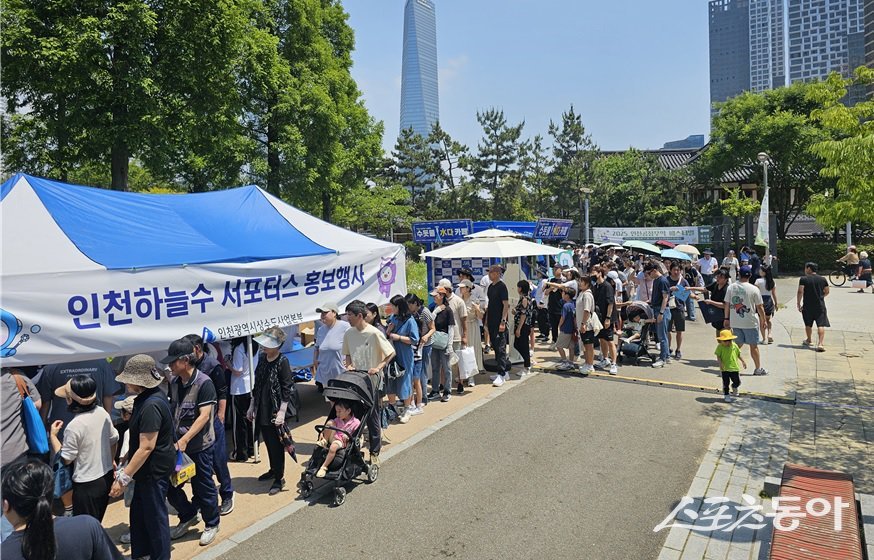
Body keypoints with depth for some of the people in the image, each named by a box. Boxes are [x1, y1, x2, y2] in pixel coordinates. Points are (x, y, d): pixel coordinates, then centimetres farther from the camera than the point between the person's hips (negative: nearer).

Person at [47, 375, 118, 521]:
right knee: (97, 523, 22)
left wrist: (53, 435, -3)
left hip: (87, 485, -7)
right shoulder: (103, 413, -4)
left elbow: (65, 459, -13)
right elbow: (113, 441, 7)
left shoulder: (74, 426, -23)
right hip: (107, 477, 7)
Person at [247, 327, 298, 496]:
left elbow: (287, 389, -15)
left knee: (276, 444, 2)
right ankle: (273, 470, 38)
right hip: (262, 410, 7)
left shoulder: (282, 362, -15)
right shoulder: (262, 359, 6)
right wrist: (252, 406, 16)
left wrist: (282, 412, -18)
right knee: (268, 442, 20)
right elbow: (257, 385, 15)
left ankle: (279, 478, 15)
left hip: (276, 412, -7)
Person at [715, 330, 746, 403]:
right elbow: (718, 356, -9)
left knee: (737, 382, 10)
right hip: (725, 369, -3)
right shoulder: (720, 347, -9)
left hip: (734, 368, 3)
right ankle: (726, 395, 16)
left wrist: (743, 361, 15)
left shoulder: (734, 346, 2)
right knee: (725, 383, 3)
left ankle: (734, 387, 43)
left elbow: (739, 354, 15)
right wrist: (720, 364, -19)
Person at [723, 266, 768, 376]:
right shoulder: (754, 289, -10)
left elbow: (727, 304, 3)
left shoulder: (731, 287, -2)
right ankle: (758, 368, 17)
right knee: (754, 346, 8)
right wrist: (763, 320, 10)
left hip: (735, 322, 3)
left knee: (738, 345, 12)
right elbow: (760, 307, -4)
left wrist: (727, 319, 13)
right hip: (750, 322, -3)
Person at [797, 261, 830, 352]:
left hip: (807, 306, -1)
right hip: (820, 306, 1)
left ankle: (809, 340, 35)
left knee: (808, 324, 17)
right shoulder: (822, 279, 5)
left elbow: (800, 292, -14)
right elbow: (826, 292, 14)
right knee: (821, 325, -5)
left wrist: (798, 304, -8)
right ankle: (820, 344, -17)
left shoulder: (803, 279, -7)